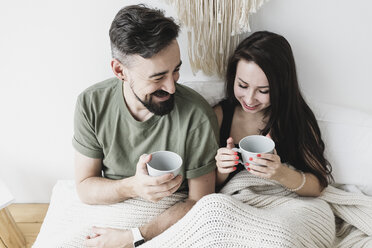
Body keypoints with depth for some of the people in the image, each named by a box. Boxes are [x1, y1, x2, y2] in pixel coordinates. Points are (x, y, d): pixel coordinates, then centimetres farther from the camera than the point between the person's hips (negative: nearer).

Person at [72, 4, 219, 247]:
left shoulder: (197, 115, -20)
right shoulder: (92, 104, -11)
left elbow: (199, 202, -11)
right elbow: (85, 187, -5)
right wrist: (131, 187, -25)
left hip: (172, 225, -1)